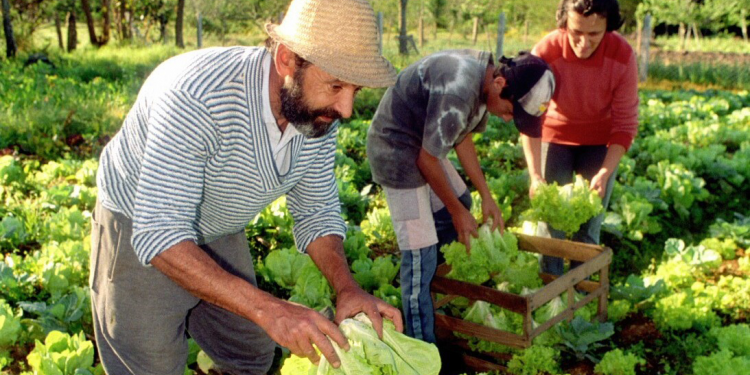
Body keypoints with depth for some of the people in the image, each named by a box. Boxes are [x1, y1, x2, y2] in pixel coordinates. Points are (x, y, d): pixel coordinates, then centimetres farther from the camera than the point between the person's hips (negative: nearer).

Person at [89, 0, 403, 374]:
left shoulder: (318, 111, -15)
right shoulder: (197, 97, -37)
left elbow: (316, 210, -4)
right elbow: (159, 234, -39)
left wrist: (346, 288, -22)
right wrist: (269, 310, -46)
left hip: (218, 233, 6)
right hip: (141, 234, -6)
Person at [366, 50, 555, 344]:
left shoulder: (486, 75, -2)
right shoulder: (457, 90, -32)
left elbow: (462, 138, 10)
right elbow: (427, 160, -23)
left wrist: (486, 197, 8)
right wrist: (457, 212, -9)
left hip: (422, 144, 10)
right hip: (396, 149, -10)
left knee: (460, 203, 21)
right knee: (420, 256, -8)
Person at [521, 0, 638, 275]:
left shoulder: (622, 55, -25)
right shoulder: (545, 53, -28)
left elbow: (625, 124, -19)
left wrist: (604, 174, -30)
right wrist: (535, 175, -32)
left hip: (600, 141, 1)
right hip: (555, 136, 0)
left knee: (589, 226, 2)